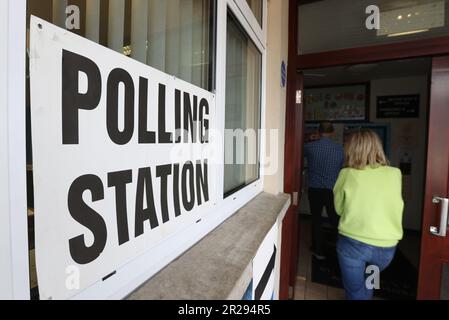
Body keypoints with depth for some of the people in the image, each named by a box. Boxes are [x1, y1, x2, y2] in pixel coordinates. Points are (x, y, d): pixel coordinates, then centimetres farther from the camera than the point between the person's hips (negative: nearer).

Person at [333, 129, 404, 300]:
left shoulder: (347, 174, -11)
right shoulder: (395, 174, -5)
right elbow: (389, 205, 11)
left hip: (353, 243, -3)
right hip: (387, 247, 3)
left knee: (355, 292, 19)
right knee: (367, 284, 33)